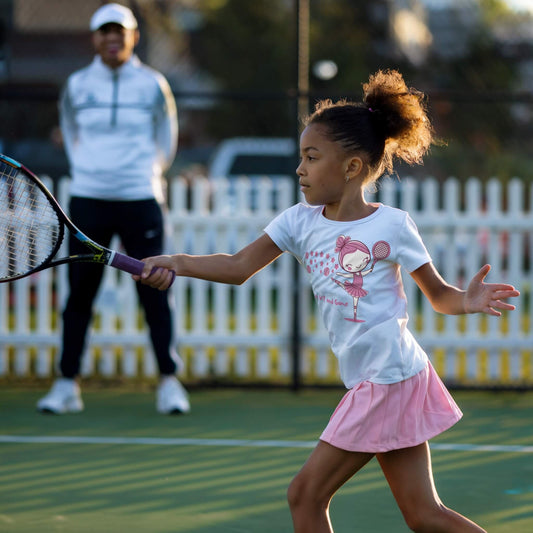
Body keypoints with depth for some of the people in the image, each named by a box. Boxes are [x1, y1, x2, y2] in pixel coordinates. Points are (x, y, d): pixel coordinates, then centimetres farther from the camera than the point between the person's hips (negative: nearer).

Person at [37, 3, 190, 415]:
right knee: (79, 292, 1)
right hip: (88, 199, 1)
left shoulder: (152, 84, 2)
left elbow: (166, 135, 15)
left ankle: (169, 383, 3)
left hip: (140, 200, -1)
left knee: (154, 290, -4)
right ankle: (67, 385, 5)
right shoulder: (77, 85, 5)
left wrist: (151, 172, 8)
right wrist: (82, 167, 12)